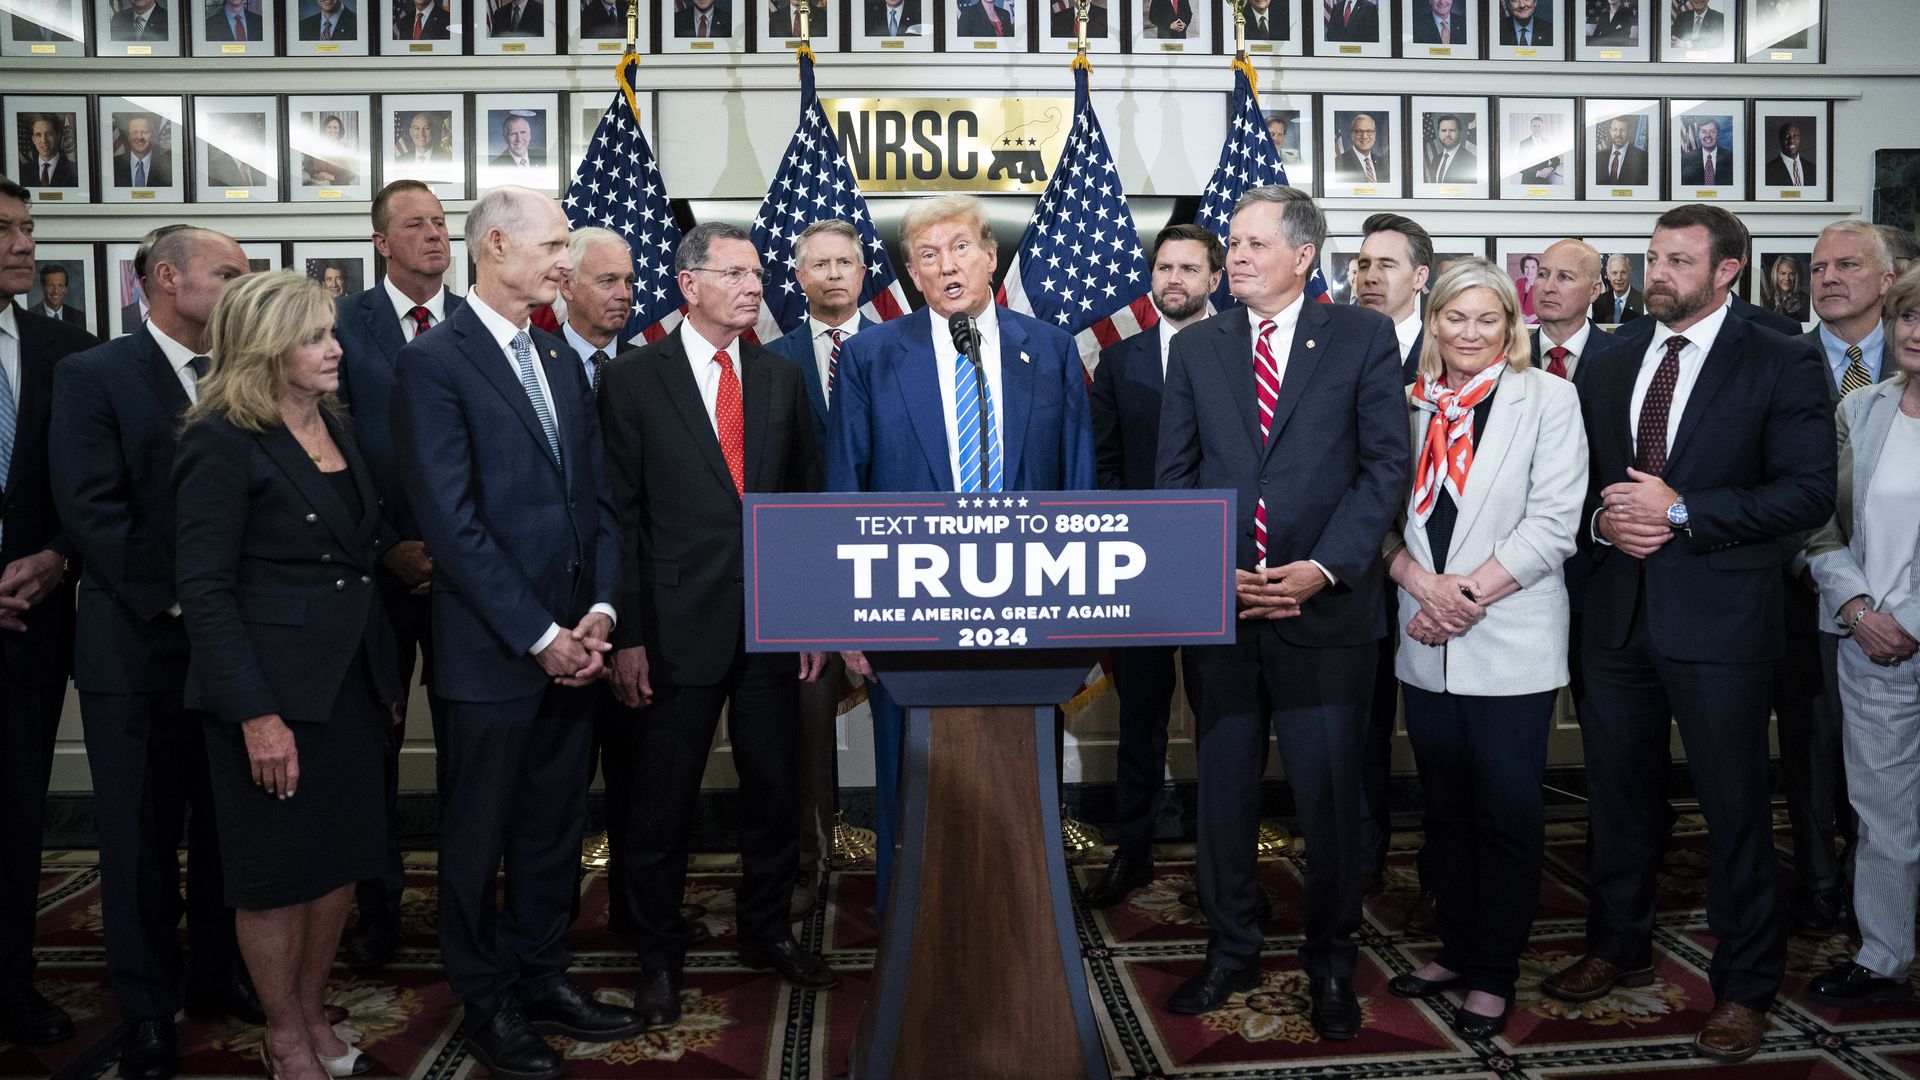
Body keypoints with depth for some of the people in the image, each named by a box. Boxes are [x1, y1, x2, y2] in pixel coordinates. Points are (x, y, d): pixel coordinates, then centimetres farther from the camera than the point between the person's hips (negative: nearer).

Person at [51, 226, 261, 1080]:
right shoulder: (92, 375, -3)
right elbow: (90, 508, -12)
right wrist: (173, 602, -15)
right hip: (139, 646, -4)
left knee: (227, 823, 13)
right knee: (140, 834, 6)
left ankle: (218, 976, 29)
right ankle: (147, 1011, 20)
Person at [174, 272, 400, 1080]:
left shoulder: (336, 427, 10)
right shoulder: (222, 443, -12)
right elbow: (205, 590, -15)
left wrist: (386, 674, 10)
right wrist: (256, 714, -19)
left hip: (351, 677, 7)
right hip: (275, 688, -6)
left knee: (342, 858, 13)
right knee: (278, 870, 7)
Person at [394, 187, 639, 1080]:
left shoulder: (561, 360, 12)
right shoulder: (435, 361, -10)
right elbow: (451, 520, -16)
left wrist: (598, 612, -1)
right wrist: (539, 635, -15)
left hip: (571, 645, 7)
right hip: (490, 653, -6)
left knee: (555, 828, 16)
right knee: (479, 837, 10)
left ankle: (543, 980, 32)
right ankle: (487, 1005, 26)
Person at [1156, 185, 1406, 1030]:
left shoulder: (1363, 337, 2)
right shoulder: (1195, 348, 10)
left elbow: (1387, 462, -3)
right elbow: (1174, 473, 9)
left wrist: (1323, 567, -13)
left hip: (1326, 604, -2)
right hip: (1220, 605, 3)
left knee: (1328, 793, 5)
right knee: (1223, 789, 10)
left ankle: (1330, 963, 23)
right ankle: (1230, 952, 26)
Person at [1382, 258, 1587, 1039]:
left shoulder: (1548, 398, -1)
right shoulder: (1412, 402, 9)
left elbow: (1554, 522, -9)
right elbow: (1386, 512, 6)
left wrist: (1467, 594, -14)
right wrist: (1422, 583, -12)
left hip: (1510, 642, -3)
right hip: (1426, 644, 4)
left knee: (1507, 812, 3)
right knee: (1445, 806, 13)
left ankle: (1493, 973, 17)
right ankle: (1455, 950, 28)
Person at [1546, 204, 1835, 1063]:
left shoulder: (1778, 365, -5)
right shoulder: (1611, 359, 10)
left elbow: (1808, 493, -12)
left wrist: (1681, 511, -18)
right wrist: (1600, 520, -7)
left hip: (1718, 620, -4)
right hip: (1618, 610, 5)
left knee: (1734, 806, 5)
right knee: (1618, 792, 16)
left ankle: (1744, 987, 21)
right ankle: (1618, 948, 35)